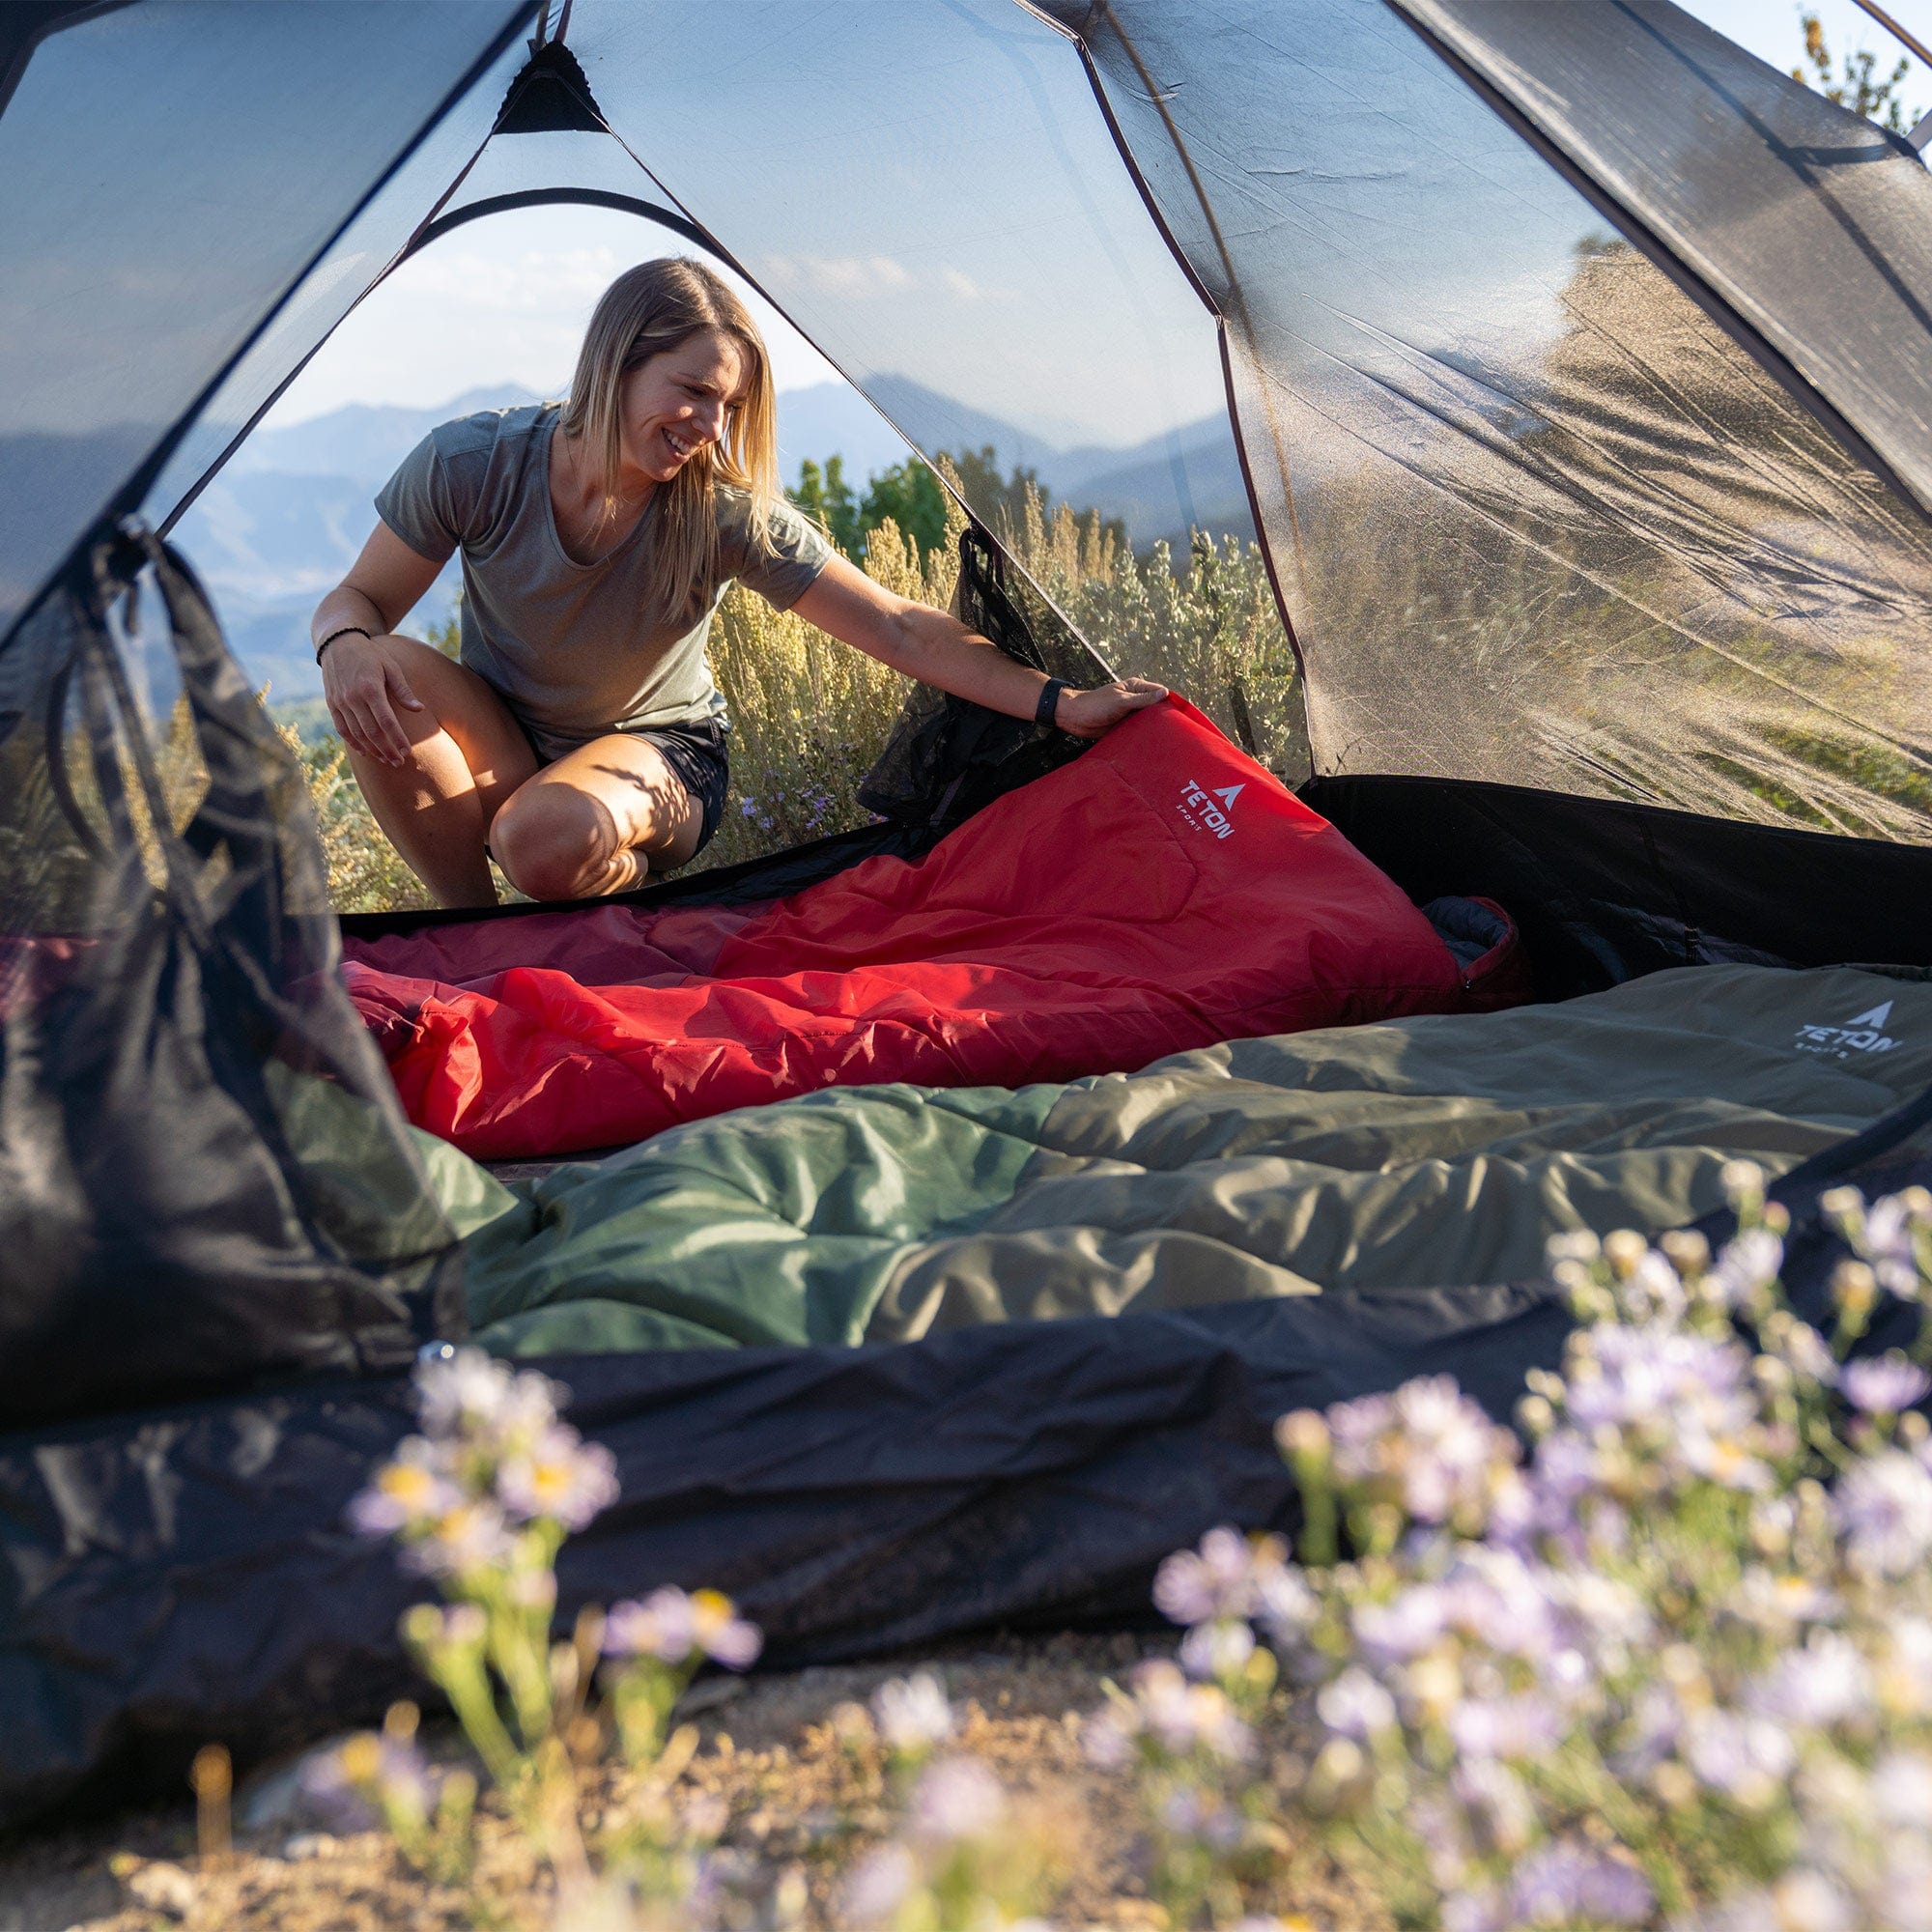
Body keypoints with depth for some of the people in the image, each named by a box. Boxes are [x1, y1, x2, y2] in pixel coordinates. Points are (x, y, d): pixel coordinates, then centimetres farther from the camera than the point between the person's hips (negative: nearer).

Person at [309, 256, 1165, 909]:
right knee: (383, 679, -30)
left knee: (554, 841, -38)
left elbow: (899, 628, -22)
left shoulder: (729, 514, -23)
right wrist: (346, 642, -34)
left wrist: (1057, 703, -27)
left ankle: (636, 890, 1)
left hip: (658, 754, -2)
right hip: (500, 743, 2)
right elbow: (356, 600, -9)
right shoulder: (471, 464, -21)